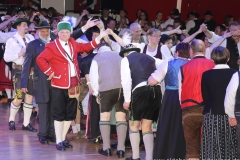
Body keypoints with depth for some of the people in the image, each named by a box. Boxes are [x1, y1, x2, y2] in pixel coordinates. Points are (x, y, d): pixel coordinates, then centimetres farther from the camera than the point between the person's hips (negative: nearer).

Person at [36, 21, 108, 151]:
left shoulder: (73, 44, 11)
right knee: (59, 114, -3)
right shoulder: (52, 47, -9)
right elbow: (40, 59, -16)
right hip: (59, 84, -7)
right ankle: (58, 141, 1)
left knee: (70, 113, 11)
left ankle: (63, 139, 22)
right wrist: (50, 72, -15)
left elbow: (86, 47, 18)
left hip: (73, 84, 7)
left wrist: (100, 37, 10)